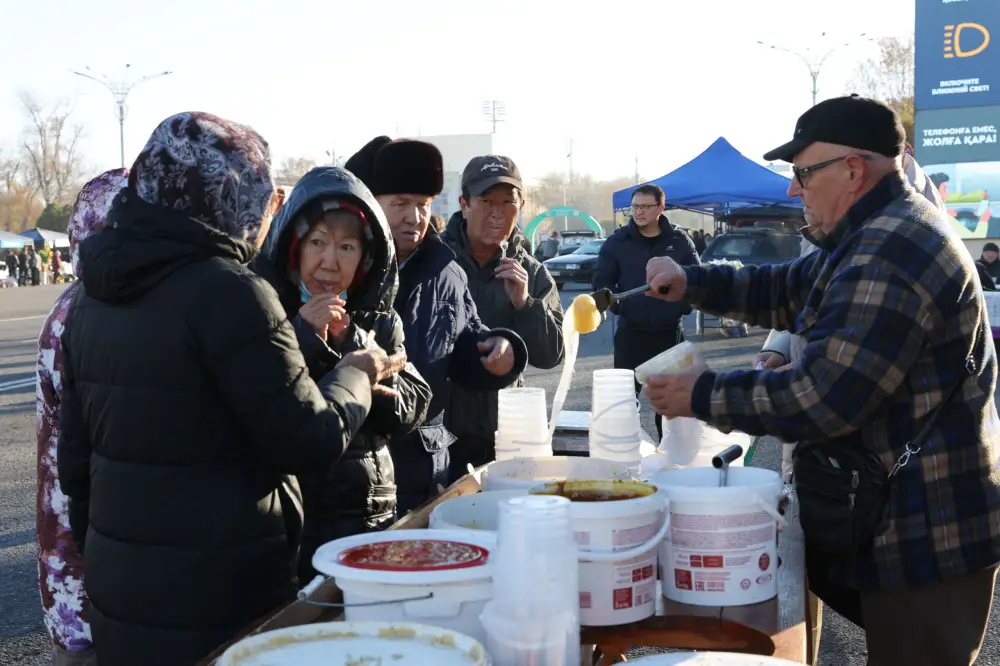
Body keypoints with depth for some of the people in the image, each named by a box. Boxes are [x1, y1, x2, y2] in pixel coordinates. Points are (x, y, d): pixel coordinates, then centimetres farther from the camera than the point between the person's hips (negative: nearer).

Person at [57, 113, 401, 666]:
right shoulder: (227, 293, -20)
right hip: (220, 603, -7)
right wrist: (356, 375, 3)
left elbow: (75, 458, 12)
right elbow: (313, 442, -16)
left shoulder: (92, 300, 4)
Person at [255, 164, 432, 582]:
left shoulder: (381, 322, 6)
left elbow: (412, 410, -2)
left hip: (373, 513, 4)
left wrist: (354, 344, -13)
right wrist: (305, 339, -21)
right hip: (291, 516, -3)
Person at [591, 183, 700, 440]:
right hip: (630, 332, -1)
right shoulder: (617, 241, 1)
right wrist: (616, 305, -13)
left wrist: (683, 306, -9)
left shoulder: (680, 241, 2)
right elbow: (600, 281, 2)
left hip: (669, 332, 1)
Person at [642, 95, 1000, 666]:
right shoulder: (880, 236, 13)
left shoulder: (891, 251, -24)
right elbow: (785, 291, 21)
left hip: (925, 535, -11)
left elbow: (823, 398, -28)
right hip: (902, 518, 11)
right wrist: (691, 283, 5)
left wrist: (705, 395, -16)